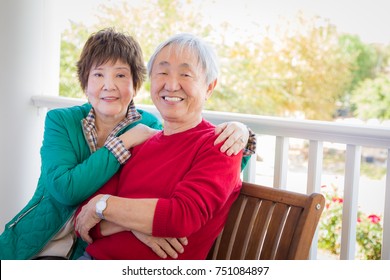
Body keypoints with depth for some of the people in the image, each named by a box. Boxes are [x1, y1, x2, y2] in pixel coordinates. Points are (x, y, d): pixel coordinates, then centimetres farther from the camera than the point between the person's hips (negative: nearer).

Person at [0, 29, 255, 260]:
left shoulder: (152, 128, -3)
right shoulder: (60, 121, -3)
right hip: (35, 246, 0)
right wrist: (125, 142, -18)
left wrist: (239, 133, -22)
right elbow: (64, 189, -20)